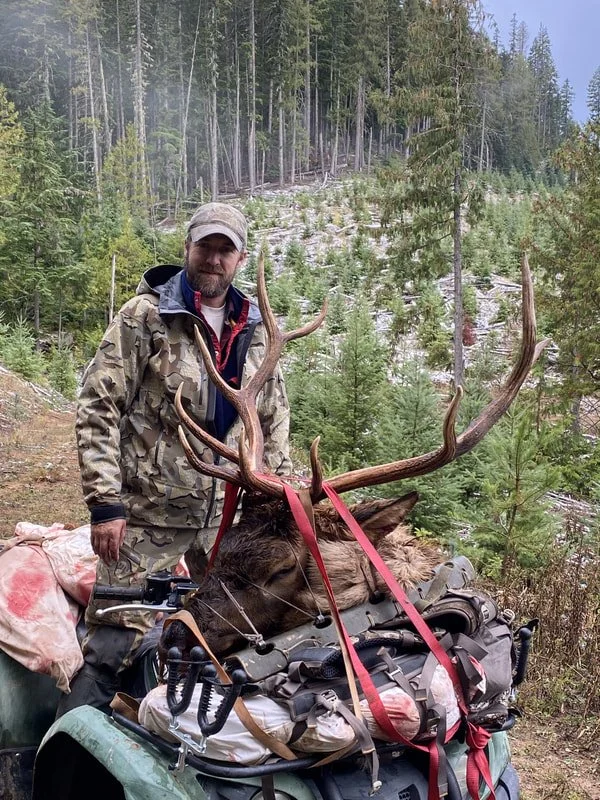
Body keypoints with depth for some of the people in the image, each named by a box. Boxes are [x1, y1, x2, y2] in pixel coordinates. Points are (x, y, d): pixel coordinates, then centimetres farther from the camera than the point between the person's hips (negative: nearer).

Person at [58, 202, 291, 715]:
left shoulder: (254, 330, 9)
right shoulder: (145, 317, -7)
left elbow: (274, 416, 18)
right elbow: (98, 410, -10)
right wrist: (104, 502, -15)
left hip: (224, 514, 6)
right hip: (148, 513, -5)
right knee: (114, 643, -3)